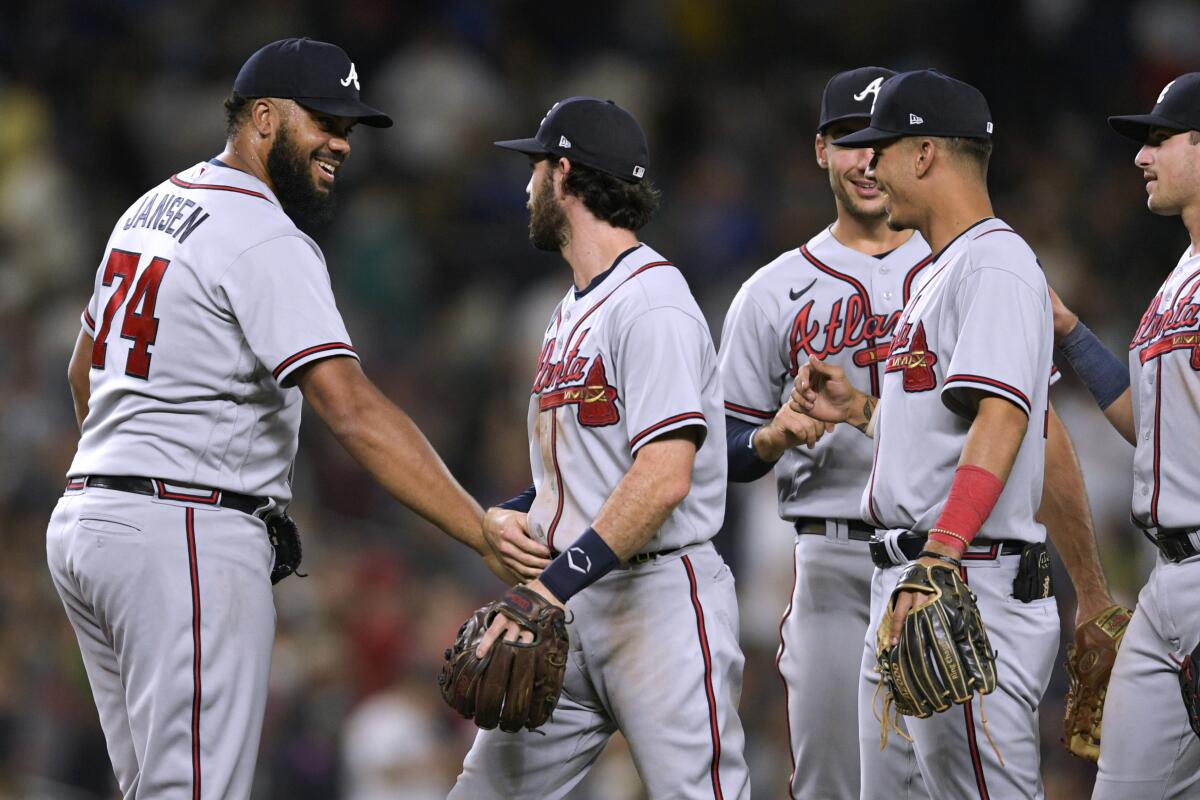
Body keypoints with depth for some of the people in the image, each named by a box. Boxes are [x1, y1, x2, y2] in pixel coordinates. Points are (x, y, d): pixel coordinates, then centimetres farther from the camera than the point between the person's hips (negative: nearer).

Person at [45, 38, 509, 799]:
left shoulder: (152, 210, 16)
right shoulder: (266, 241, -14)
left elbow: (85, 370, 28)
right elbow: (353, 410, -26)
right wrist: (491, 540, -31)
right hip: (190, 536, -10)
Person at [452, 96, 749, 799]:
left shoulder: (654, 305, -13)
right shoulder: (573, 312, 19)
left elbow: (664, 476, -23)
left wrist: (555, 583, -27)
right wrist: (504, 517, 3)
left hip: (663, 597, -10)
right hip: (573, 613, 10)